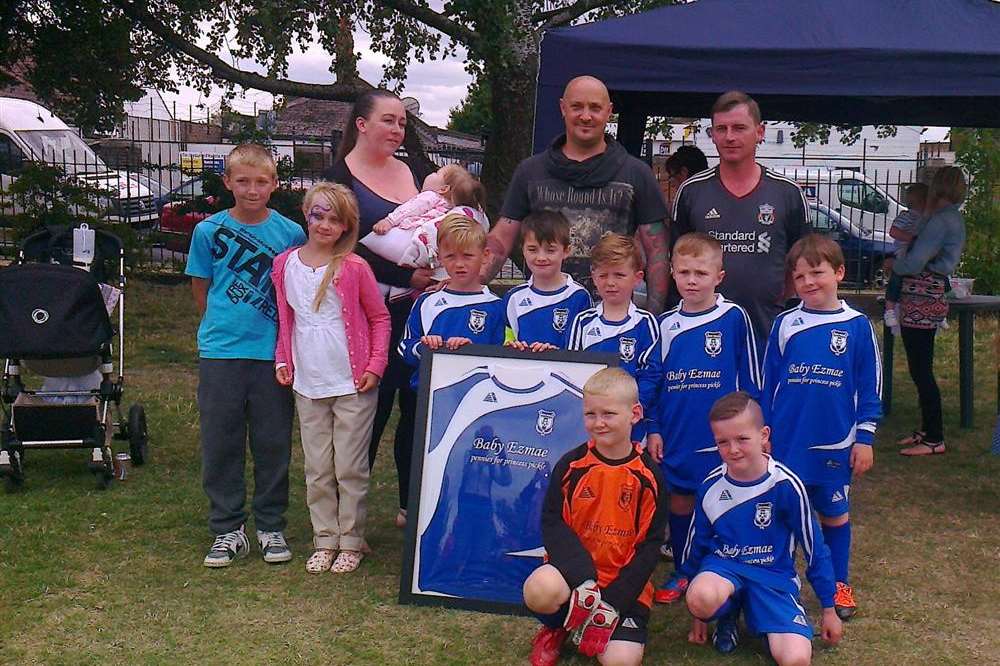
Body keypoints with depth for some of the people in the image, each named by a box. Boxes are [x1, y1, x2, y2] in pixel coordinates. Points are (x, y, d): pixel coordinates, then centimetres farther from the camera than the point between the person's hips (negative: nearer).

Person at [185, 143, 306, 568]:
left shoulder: (291, 233, -1)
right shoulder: (208, 230, 0)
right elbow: (201, 289, 9)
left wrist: (285, 338, 4)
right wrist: (224, 325, 6)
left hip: (272, 352, 0)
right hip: (220, 353, 0)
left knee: (273, 444, 7)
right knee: (220, 444, 6)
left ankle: (271, 527, 21)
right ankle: (227, 529, 19)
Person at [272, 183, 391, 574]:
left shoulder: (353, 268, -7)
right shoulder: (285, 265, 4)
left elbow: (380, 318, 0)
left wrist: (375, 365, -7)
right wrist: (282, 360, 5)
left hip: (353, 384, -3)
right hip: (307, 384, 4)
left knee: (350, 469, 3)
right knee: (317, 470, 10)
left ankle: (351, 542, 16)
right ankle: (324, 540, 22)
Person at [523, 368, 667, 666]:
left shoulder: (648, 475, -3)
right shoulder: (571, 465, -2)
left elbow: (650, 544, -4)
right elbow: (552, 522, -7)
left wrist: (612, 602, -13)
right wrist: (584, 579, -22)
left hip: (623, 585, 0)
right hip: (572, 570, 0)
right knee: (540, 589, -33)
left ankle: (581, 623, 13)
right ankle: (558, 625, 3)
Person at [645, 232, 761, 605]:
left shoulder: (734, 319, -5)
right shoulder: (665, 325, 5)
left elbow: (749, 379, 0)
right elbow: (652, 381, 11)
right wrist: (653, 429, 6)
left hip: (721, 437, -3)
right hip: (675, 436, 3)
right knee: (679, 504, 12)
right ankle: (681, 573, 28)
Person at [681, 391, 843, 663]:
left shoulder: (786, 485, -16)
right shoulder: (711, 486, -8)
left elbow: (814, 549, -3)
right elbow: (696, 544, 7)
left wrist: (829, 609, 7)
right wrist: (699, 613, 14)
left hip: (773, 574, -1)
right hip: (722, 565, 2)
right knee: (701, 598, -36)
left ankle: (756, 613, 8)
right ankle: (727, 614, 2)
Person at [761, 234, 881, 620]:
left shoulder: (857, 325, -3)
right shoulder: (785, 324, 1)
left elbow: (870, 387, 1)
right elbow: (767, 382, 6)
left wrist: (865, 438, -1)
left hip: (835, 443, -1)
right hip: (786, 440, 1)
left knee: (835, 514, 12)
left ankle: (839, 585, 27)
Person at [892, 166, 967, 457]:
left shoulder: (940, 220, -15)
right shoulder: (954, 218, 16)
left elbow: (914, 262, -19)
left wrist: (893, 265, -1)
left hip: (920, 303, -10)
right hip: (931, 299, 10)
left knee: (921, 371, -5)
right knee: (921, 370, 16)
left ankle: (934, 439, 0)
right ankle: (927, 430, 25)